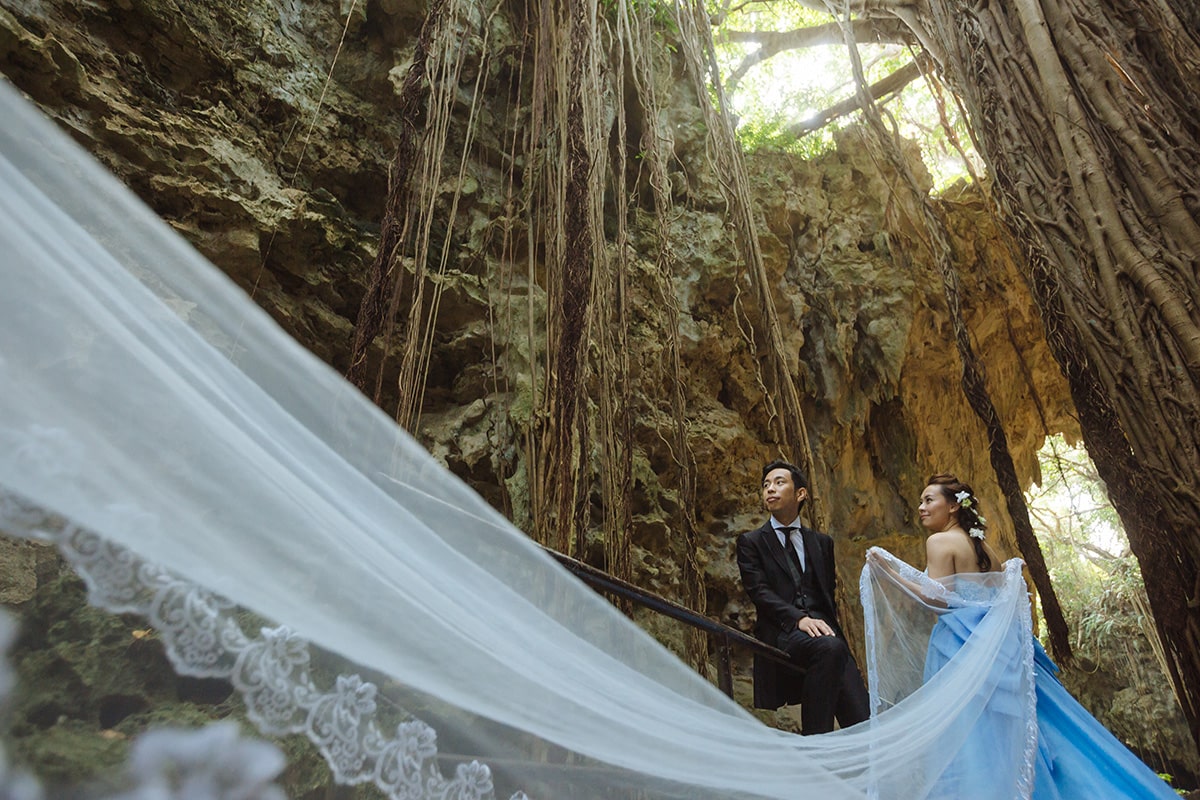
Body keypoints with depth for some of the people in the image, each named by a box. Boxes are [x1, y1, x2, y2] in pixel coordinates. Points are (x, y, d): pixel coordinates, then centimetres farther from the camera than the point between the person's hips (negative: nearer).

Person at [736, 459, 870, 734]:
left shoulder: (822, 542, 22)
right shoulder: (751, 542, 10)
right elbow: (759, 591, -5)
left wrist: (831, 630, 5)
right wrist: (799, 618, -20)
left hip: (824, 630, 4)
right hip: (782, 631, -4)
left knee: (862, 720, -16)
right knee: (830, 648, -36)